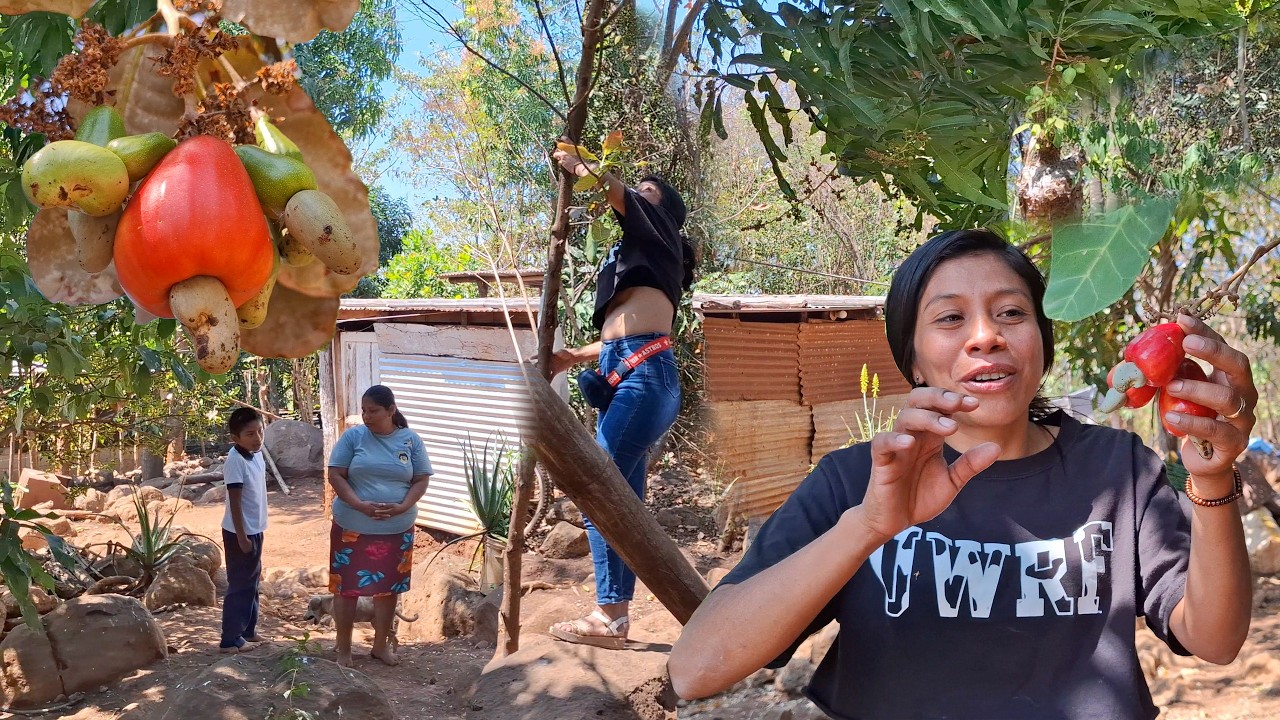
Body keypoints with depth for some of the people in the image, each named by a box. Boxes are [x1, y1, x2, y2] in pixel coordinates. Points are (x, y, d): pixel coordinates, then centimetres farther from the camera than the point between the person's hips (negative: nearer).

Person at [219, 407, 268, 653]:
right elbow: (235, 502, -20)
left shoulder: (257, 454, 4)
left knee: (252, 581, 18)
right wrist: (242, 536, -19)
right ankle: (231, 639, 10)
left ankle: (248, 629, 31)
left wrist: (254, 532, 17)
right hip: (240, 532, -8)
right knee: (240, 584, 0)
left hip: (255, 530, 8)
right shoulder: (236, 460, -21)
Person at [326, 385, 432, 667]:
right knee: (346, 586, 5)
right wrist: (359, 505, -22)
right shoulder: (353, 436, -6)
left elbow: (421, 480, 0)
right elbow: (335, 475, -8)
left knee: (389, 587, 12)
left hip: (396, 529, 2)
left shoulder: (411, 440, -2)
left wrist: (402, 507, -17)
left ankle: (381, 645, 29)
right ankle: (343, 649, 19)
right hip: (352, 527, -1)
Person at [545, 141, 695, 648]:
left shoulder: (660, 235, 10)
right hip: (624, 377, 9)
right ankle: (616, 616, 4)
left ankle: (607, 617, -15)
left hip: (644, 375, -9)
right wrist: (574, 356, 26)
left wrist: (576, 165, 12)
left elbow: (612, 189, -5)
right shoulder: (636, 253, 31)